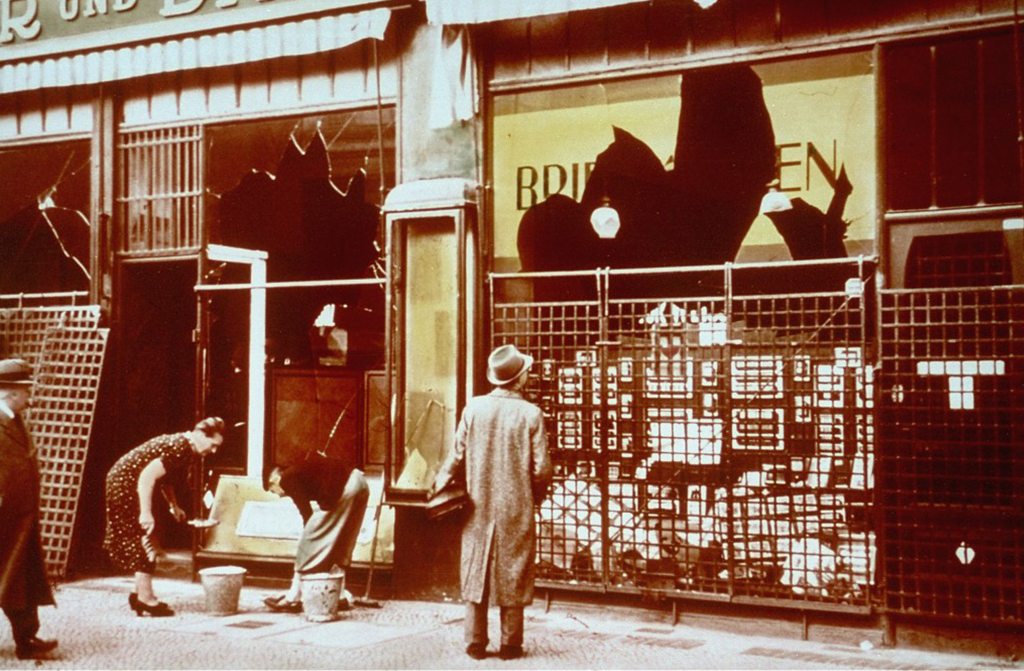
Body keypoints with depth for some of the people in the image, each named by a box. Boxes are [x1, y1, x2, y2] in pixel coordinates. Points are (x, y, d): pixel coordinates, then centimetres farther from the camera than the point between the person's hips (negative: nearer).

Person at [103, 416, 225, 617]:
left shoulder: (184, 447, 6)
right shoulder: (179, 449, -25)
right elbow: (147, 476, -30)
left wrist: (174, 506, 13)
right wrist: (146, 513, -31)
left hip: (125, 484, 10)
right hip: (124, 483, -10)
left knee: (144, 542, 14)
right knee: (144, 541, -7)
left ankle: (140, 593, 21)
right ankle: (146, 598, -2)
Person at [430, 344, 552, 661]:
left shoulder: (474, 408, -5)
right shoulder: (531, 414, -10)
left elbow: (457, 456, -2)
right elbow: (541, 469, -9)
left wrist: (438, 485, 15)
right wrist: (534, 497, 10)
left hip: (479, 507, 2)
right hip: (516, 510, -2)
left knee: (476, 574, 10)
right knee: (513, 576, 8)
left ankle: (475, 643, 14)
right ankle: (510, 644, 13)